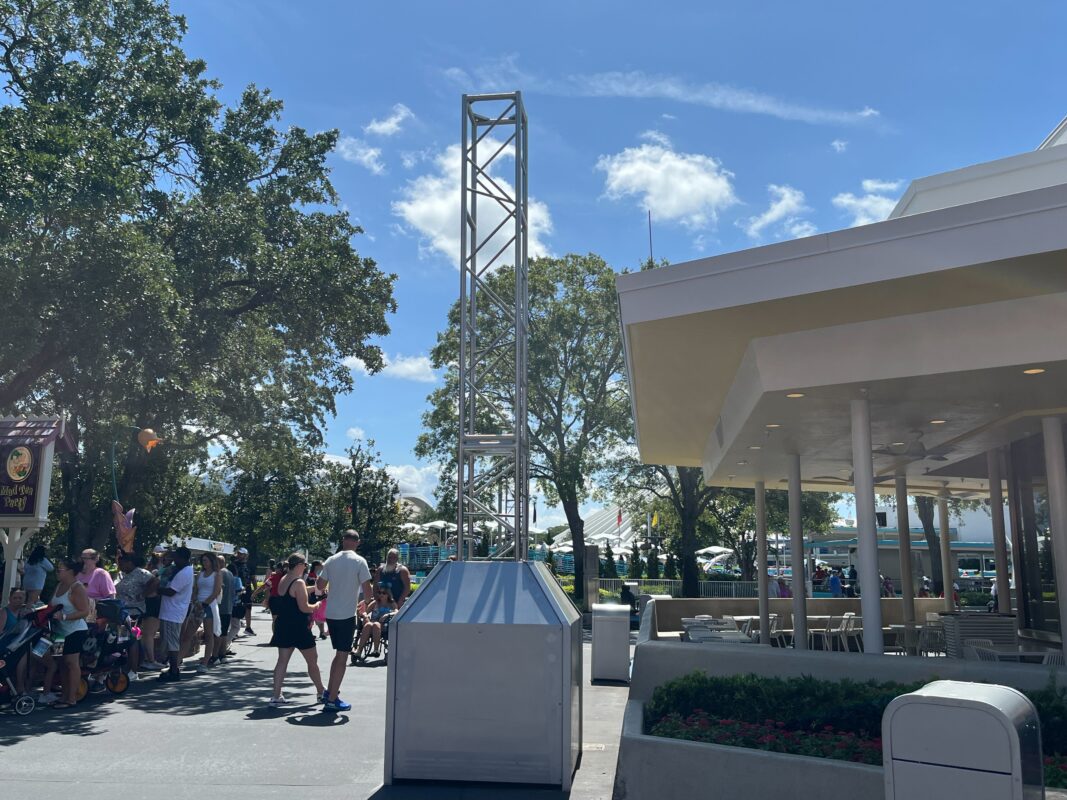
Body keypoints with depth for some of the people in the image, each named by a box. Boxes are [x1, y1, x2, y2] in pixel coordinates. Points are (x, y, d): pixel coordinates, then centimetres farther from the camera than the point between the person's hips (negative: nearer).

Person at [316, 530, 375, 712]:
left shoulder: (331, 560, 4)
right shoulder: (359, 561, -10)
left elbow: (320, 586, 9)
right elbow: (366, 588, -12)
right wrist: (369, 601, 9)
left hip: (330, 613, 6)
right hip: (347, 614, -6)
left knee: (339, 654, 20)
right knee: (342, 657, 1)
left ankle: (330, 692, 23)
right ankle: (332, 700, 3)